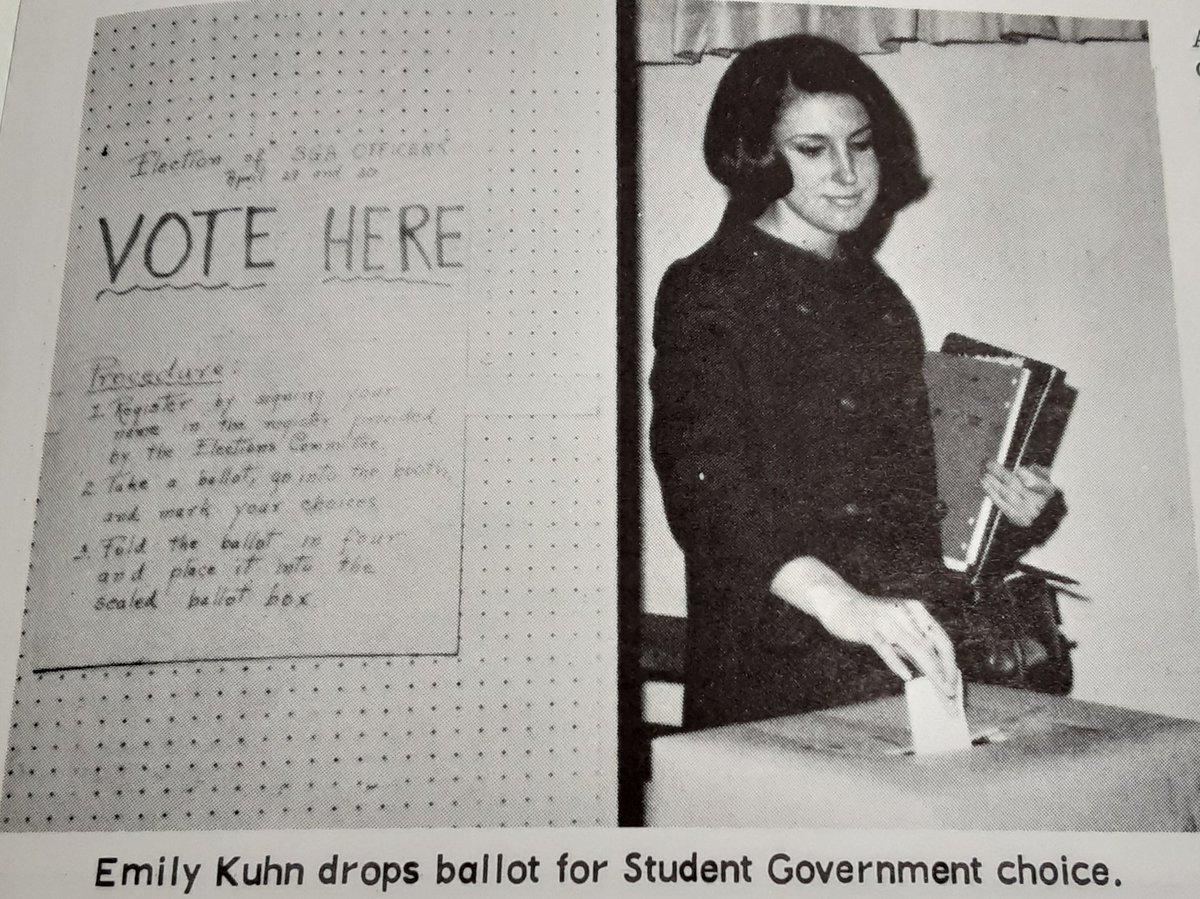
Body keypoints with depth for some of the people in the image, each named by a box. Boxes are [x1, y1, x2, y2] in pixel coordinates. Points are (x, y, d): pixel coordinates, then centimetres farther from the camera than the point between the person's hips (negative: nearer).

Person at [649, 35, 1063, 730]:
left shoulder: (878, 294, 19)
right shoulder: (709, 290, -4)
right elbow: (703, 483, -20)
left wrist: (999, 507, 10)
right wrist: (838, 601, -35)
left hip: (920, 643, 6)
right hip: (784, 665, -6)